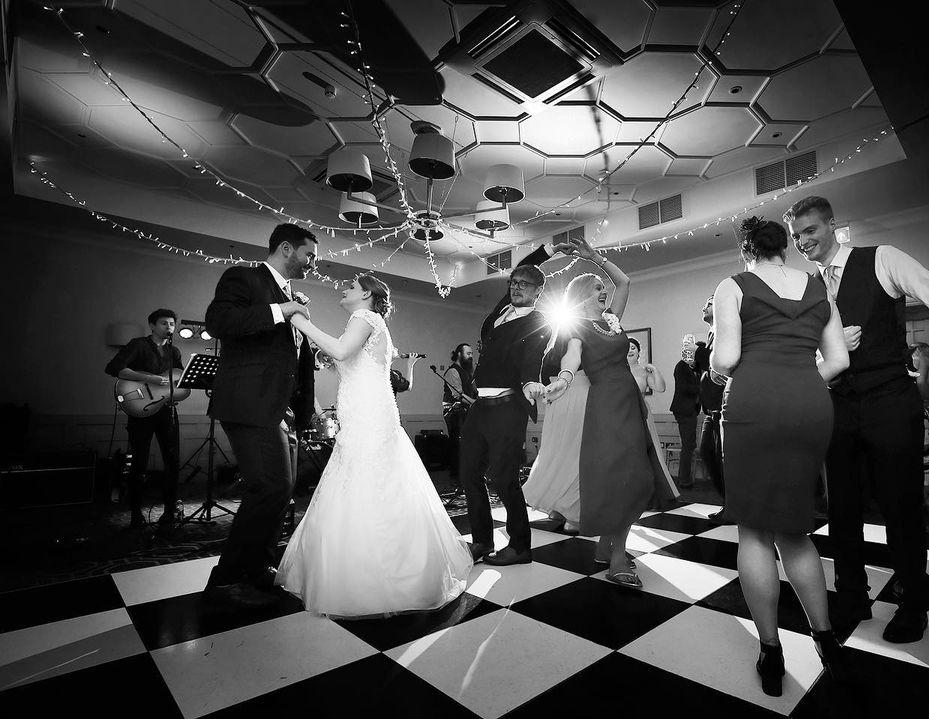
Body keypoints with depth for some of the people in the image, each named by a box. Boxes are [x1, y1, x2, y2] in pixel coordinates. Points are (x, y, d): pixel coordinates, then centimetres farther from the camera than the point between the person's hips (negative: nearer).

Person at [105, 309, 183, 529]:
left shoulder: (173, 351, 15)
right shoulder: (139, 345, -2)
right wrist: (150, 379, -23)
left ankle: (170, 510, 13)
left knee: (172, 461, 2)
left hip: (166, 409, 5)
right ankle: (135, 514, 14)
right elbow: (112, 368, -15)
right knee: (139, 463, 0)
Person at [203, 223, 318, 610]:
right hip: (252, 405, -9)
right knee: (272, 488, -13)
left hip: (283, 409, 9)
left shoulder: (290, 299, 23)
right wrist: (279, 311, -20)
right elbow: (216, 321, -20)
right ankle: (226, 579, 4)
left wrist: (306, 408, 21)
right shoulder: (243, 278, -1)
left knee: (281, 488, 13)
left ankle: (259, 568, 30)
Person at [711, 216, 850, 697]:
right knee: (794, 529, 18)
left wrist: (715, 365, 14)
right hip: (813, 406, 5)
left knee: (754, 530, 6)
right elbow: (838, 360, 14)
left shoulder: (733, 287, 4)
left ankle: (771, 654, 15)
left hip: (754, 404, -5)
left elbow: (725, 359, -7)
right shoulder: (818, 289, 18)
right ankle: (827, 642, 20)